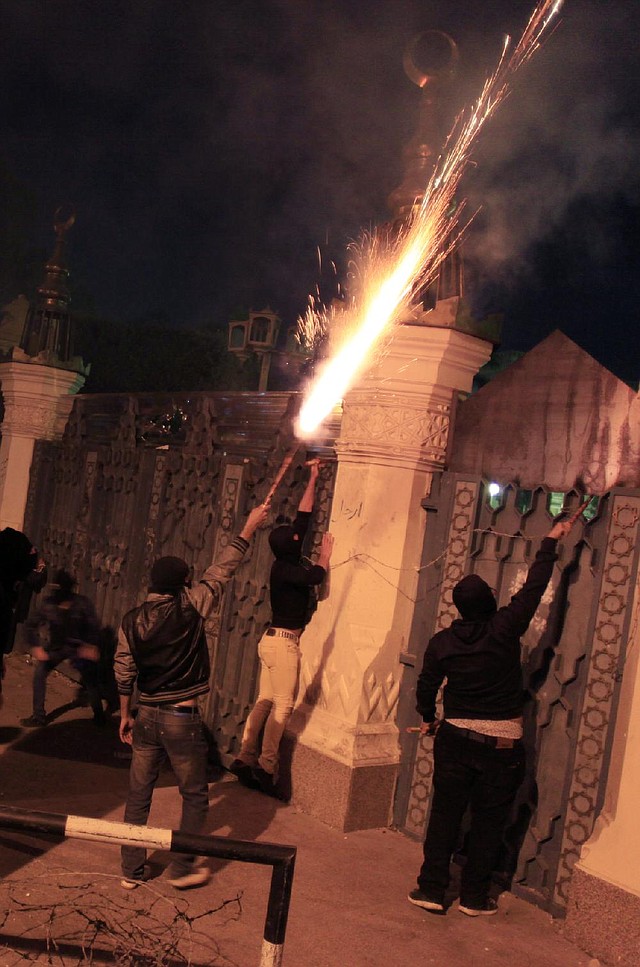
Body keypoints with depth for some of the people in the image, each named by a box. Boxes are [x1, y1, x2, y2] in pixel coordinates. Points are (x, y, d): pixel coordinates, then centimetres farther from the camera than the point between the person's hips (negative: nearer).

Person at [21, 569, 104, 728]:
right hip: (56, 647, 2)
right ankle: (38, 716, 4)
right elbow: (32, 624, -8)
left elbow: (93, 626, -13)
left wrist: (91, 646, -24)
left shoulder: (82, 603, -20)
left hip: (78, 647, -2)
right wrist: (36, 646, -16)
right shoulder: (49, 603, -16)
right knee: (39, 674, -9)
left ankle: (99, 714, 21)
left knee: (90, 679, -1)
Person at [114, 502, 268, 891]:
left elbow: (124, 673, 6)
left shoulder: (133, 620, 1)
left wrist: (126, 715, 17)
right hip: (182, 719, -4)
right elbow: (222, 570, -6)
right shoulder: (189, 608, -11)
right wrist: (249, 529, 2)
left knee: (139, 795, 14)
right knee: (195, 795, 12)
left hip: (147, 717, 5)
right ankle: (183, 867, 17)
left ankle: (132, 870, 22)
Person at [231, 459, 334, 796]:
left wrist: (313, 480, 17)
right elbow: (316, 576, -22)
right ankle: (266, 767, -6)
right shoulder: (284, 569, -15)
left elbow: (303, 515, 14)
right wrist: (326, 553, -3)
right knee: (283, 705, -7)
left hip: (274, 639, 9)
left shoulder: (286, 562, 9)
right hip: (283, 642, -9)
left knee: (265, 701, 10)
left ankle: (246, 759, 12)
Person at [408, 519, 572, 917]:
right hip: (502, 743, -2)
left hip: (455, 737, 2)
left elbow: (426, 687, 6)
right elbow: (534, 587, -7)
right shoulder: (506, 629, -13)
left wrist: (429, 719, 25)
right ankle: (475, 896, 19)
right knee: (489, 821, 10)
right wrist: (551, 542, 3)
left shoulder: (442, 642, -4)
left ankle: (431, 888, 15)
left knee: (445, 814, 11)